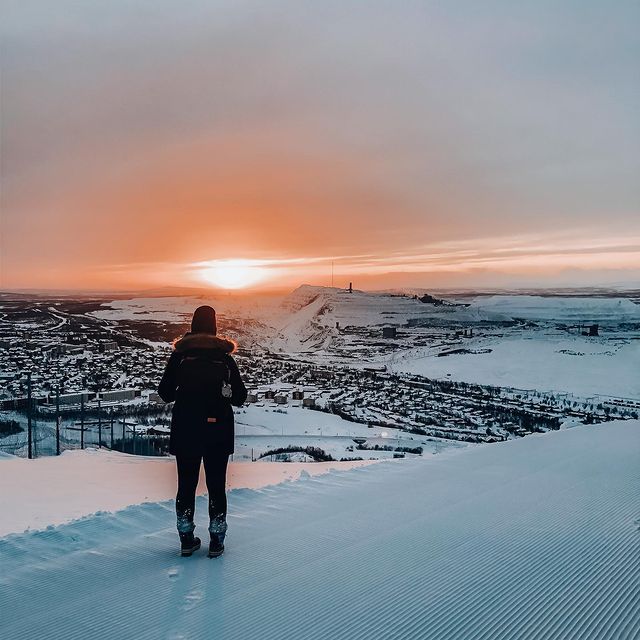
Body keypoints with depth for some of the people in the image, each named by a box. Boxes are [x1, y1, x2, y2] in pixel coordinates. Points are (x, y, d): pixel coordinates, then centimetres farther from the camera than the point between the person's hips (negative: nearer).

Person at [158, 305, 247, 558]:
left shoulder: (179, 355, -2)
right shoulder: (224, 356, -2)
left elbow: (165, 393, 2)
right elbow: (240, 396, 1)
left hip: (185, 431, 1)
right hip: (218, 431, 0)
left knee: (186, 483, 12)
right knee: (216, 485, 9)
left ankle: (187, 539, 18)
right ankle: (216, 542, 14)